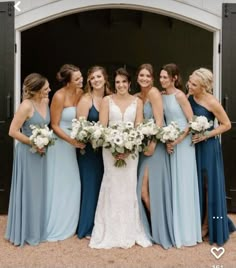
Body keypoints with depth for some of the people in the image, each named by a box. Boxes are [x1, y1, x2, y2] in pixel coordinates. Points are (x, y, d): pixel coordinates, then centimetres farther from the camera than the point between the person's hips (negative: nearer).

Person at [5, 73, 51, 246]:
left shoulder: (46, 101, 2)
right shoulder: (27, 105, -19)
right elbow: (13, 131, -19)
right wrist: (34, 144, -16)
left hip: (41, 152, 7)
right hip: (28, 153, -7)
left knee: (38, 191, 16)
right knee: (27, 192, 5)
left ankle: (36, 230, 32)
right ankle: (24, 232, 22)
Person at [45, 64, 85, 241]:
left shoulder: (80, 93, 0)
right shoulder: (59, 96, -18)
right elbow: (54, 125, -15)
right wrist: (71, 140, -23)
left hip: (73, 144, 6)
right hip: (60, 143, -6)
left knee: (72, 185, 13)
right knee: (59, 185, 4)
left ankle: (69, 225, 30)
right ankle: (56, 228, 21)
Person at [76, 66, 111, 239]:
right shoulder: (86, 100, -9)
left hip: (105, 149, 5)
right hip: (89, 149, -5)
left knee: (103, 186, 12)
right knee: (91, 185, 1)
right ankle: (87, 228, 17)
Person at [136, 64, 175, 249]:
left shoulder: (154, 92, -8)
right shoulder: (138, 96, 15)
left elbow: (159, 121, -15)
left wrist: (152, 144, -20)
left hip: (154, 146, -8)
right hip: (142, 146, 8)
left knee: (148, 191, -5)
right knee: (142, 191, 9)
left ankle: (160, 230, 12)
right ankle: (152, 228, 25)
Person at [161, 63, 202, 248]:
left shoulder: (179, 95, -12)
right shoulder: (162, 96, 7)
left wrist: (177, 141, -16)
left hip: (183, 143, -7)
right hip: (170, 142, 7)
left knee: (183, 185, 0)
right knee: (173, 185, 11)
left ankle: (186, 231, 12)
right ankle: (174, 228, 23)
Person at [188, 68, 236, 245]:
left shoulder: (212, 102, -17)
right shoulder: (189, 97, 0)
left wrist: (206, 135, -18)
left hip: (207, 147, -6)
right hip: (192, 146, 6)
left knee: (208, 185, 6)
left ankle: (207, 226, 20)